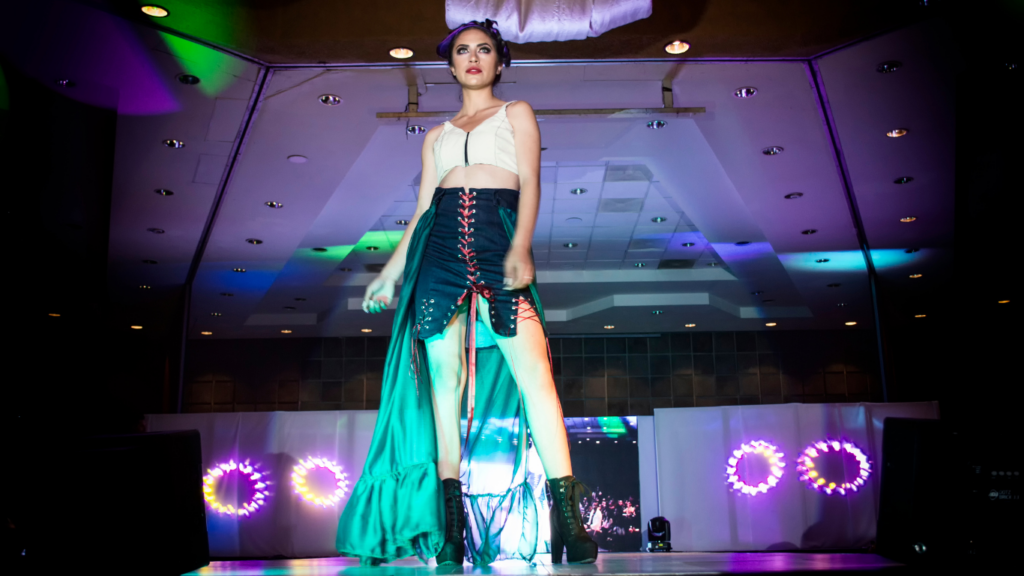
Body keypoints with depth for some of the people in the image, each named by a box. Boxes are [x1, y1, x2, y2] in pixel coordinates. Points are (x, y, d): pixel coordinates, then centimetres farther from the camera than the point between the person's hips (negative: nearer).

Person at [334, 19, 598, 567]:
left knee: (532, 371, -15)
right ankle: (451, 524, -2)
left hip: (497, 239, -3)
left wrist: (520, 247, -13)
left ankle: (568, 520, -15)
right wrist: (391, 272, 15)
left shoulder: (516, 113, 18)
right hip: (439, 246, 3)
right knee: (443, 377, -5)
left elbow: (530, 183, 3)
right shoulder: (437, 135, 27)